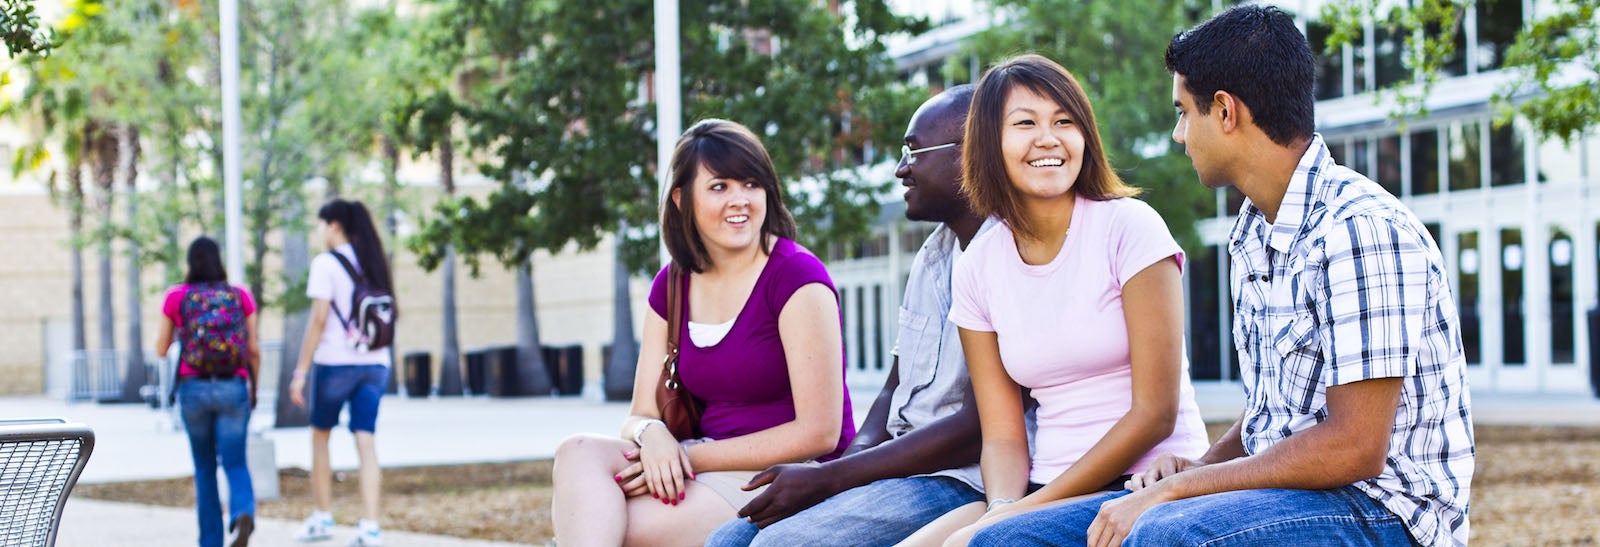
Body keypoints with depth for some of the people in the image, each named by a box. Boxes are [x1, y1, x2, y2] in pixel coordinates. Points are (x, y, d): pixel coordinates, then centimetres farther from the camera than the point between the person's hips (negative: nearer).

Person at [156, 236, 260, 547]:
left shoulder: (177, 297, 1)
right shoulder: (241, 296, 3)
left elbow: (161, 349, 7)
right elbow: (254, 350, 2)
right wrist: (254, 389, 14)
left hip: (194, 388, 0)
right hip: (233, 388, 0)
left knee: (204, 466, 14)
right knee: (235, 463, 1)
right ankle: (243, 514, -30)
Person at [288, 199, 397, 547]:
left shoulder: (326, 263, -6)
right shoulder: (375, 263, 12)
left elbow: (319, 320, -11)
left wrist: (301, 371, -9)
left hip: (336, 362, -5)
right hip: (376, 362, 5)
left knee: (320, 436, 13)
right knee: (366, 442, 1)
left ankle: (322, 518, 17)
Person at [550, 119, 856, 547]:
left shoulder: (796, 277, -9)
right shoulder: (672, 286, 11)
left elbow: (818, 432, -14)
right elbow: (641, 415, 11)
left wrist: (690, 457, -15)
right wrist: (652, 435, -17)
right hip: (710, 467, 7)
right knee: (580, 452, -23)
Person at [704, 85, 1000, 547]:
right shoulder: (931, 258, 19)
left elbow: (983, 427, -19)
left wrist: (826, 479, -16)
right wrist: (854, 458, -3)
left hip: (962, 482, -9)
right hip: (898, 469, 9)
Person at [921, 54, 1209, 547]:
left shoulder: (1128, 227, -6)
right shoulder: (977, 268, 7)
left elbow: (1155, 412, -10)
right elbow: (1003, 436, 6)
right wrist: (1003, 506, -17)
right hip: (1048, 490, 5)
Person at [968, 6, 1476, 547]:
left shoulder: (1360, 229, -17)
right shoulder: (1255, 237, 15)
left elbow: (1354, 448, -21)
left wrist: (1176, 489, -18)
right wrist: (1200, 467, 0)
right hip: (1276, 494, 9)